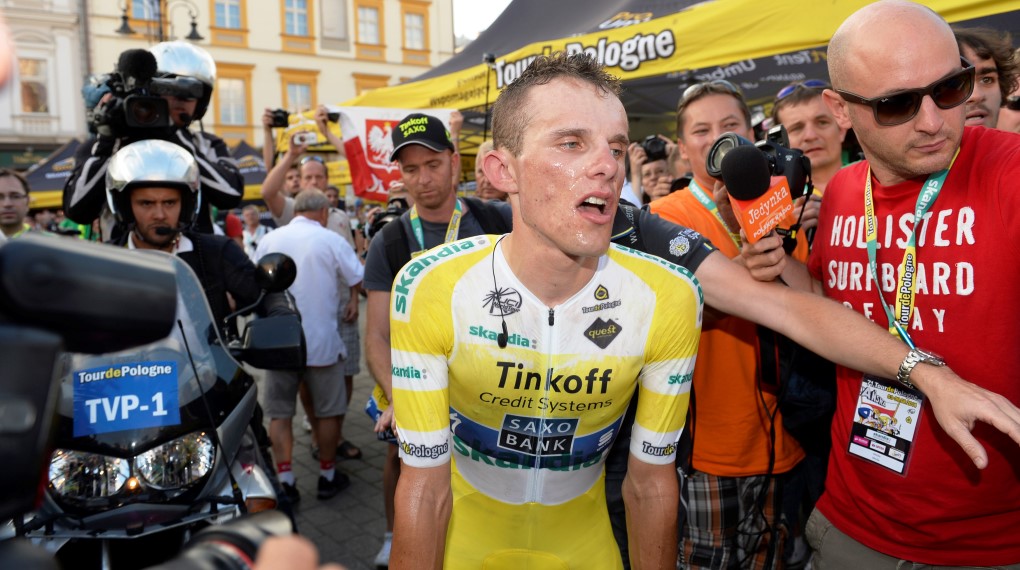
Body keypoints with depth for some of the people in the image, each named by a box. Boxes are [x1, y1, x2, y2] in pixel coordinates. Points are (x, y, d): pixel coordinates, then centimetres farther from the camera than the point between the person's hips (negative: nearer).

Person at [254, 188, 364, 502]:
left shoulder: (269, 240, 0)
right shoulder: (331, 241, -10)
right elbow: (359, 279, -4)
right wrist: (354, 300, 18)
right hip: (321, 341, -2)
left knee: (279, 413, 11)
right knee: (327, 411, 12)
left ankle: (285, 480, 9)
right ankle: (327, 476, 23)